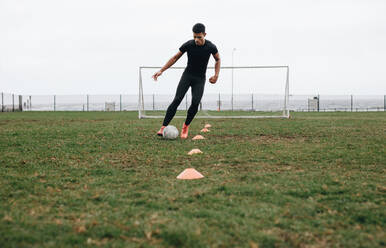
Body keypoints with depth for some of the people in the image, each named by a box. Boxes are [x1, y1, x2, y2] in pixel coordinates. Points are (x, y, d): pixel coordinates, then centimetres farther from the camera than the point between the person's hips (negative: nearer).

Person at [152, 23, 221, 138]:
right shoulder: (188, 45, -15)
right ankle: (164, 127, -20)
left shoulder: (211, 47, -13)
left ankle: (186, 126, 5)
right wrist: (161, 70, -8)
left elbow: (218, 60, 8)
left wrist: (216, 75, -4)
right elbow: (175, 58, -2)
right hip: (187, 75, 0)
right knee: (177, 100, -18)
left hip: (200, 79, 1)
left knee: (195, 103, -18)